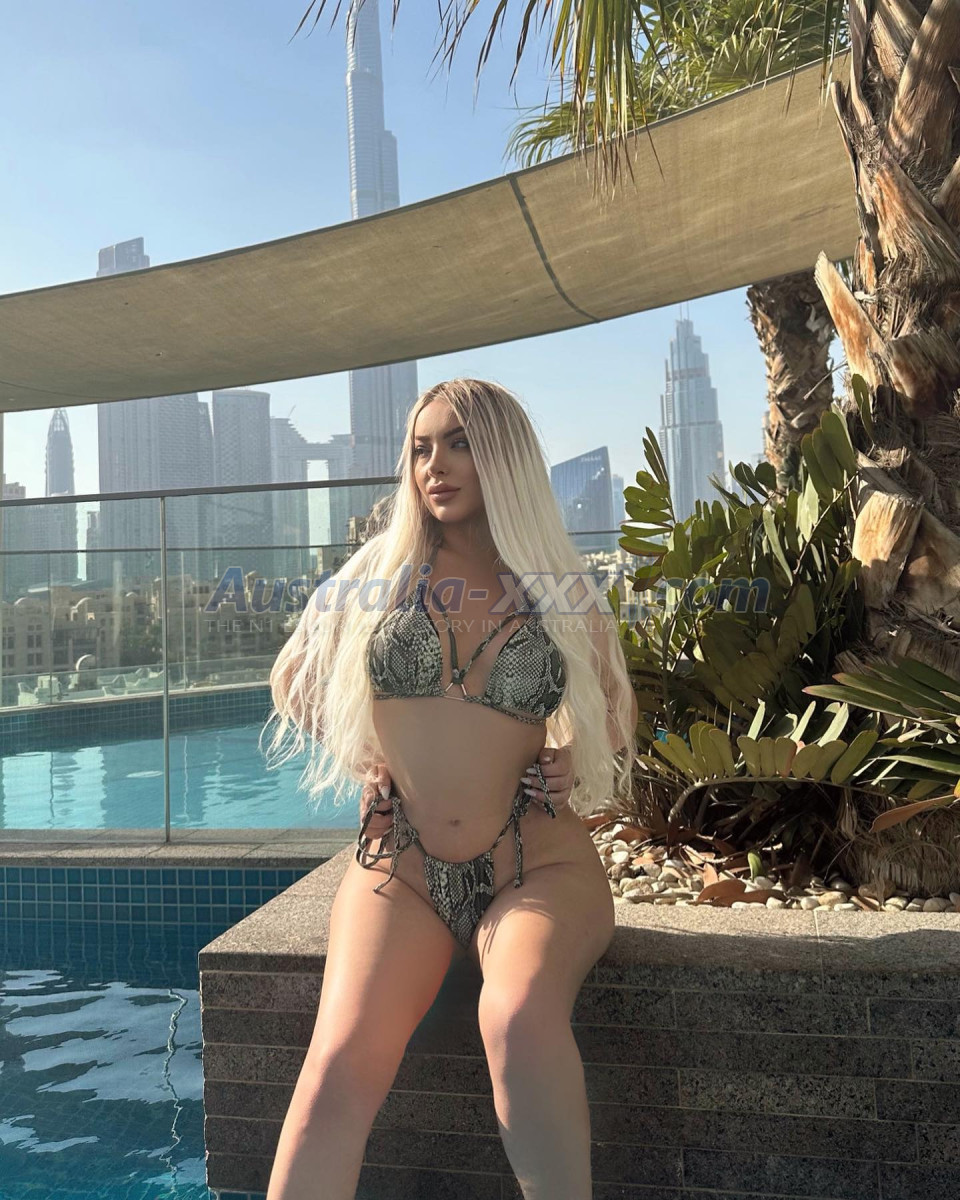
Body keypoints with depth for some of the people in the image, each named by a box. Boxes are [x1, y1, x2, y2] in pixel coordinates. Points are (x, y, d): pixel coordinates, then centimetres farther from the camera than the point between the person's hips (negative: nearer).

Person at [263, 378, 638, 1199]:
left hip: (539, 863, -1)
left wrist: (577, 766, 0)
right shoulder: (382, 569, 7)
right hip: (400, 866, 1)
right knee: (342, 1063, -24)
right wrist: (366, 759, 6)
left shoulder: (567, 595, 6)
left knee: (520, 1019, -32)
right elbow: (292, 681, 20)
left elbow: (616, 722, 21)